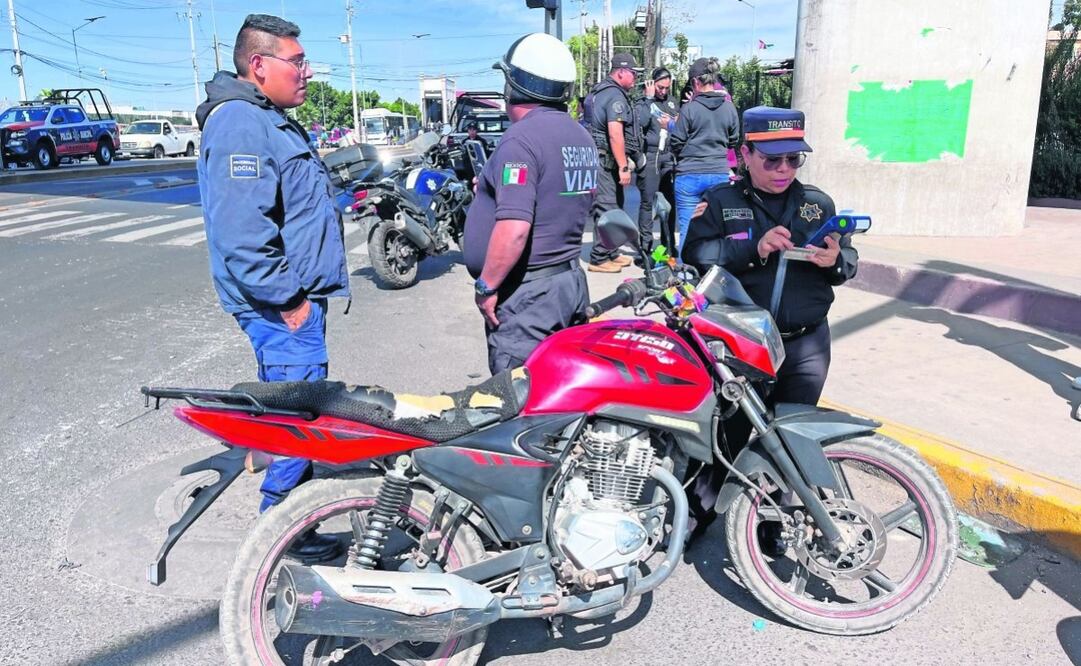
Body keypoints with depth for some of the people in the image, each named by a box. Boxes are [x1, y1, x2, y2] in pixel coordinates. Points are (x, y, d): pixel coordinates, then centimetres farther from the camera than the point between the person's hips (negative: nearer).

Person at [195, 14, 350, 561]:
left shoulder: (271, 120, 18)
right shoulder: (240, 124, -17)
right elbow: (239, 230, -27)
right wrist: (287, 299, -21)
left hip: (298, 294, 11)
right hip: (283, 307, -10)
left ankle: (299, 477, 37)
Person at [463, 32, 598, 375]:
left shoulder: (522, 138, -17)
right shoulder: (582, 135, 12)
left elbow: (514, 228, -26)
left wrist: (486, 286, -15)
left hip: (527, 290, -9)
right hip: (572, 278, 10)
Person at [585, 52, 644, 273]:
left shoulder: (601, 91, 20)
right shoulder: (615, 95, -13)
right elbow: (615, 134, -22)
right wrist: (623, 167, -22)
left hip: (601, 158, 11)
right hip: (607, 160, -11)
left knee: (614, 207, 16)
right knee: (607, 208, -8)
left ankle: (611, 253, 24)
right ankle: (599, 258, -4)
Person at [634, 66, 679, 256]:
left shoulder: (673, 101, 15)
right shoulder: (643, 102, 2)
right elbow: (641, 121, -18)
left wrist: (673, 123, -1)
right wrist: (649, 98, -10)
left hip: (669, 156, 4)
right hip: (650, 156, -4)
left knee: (670, 201, 5)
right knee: (648, 202, -3)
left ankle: (669, 246, 14)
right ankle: (645, 246, 2)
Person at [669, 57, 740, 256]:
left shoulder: (689, 108, -9)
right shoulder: (729, 108, 3)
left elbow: (676, 143, -5)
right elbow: (733, 141, 13)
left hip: (690, 175, -4)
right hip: (720, 174, 4)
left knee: (687, 230, 2)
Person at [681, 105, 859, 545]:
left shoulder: (818, 204, 11)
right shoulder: (720, 202, 0)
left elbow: (850, 262, 12)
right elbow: (695, 256, -14)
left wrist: (835, 260, -12)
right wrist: (753, 249, -25)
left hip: (806, 345, 4)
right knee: (726, 434, 7)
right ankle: (698, 514, 24)